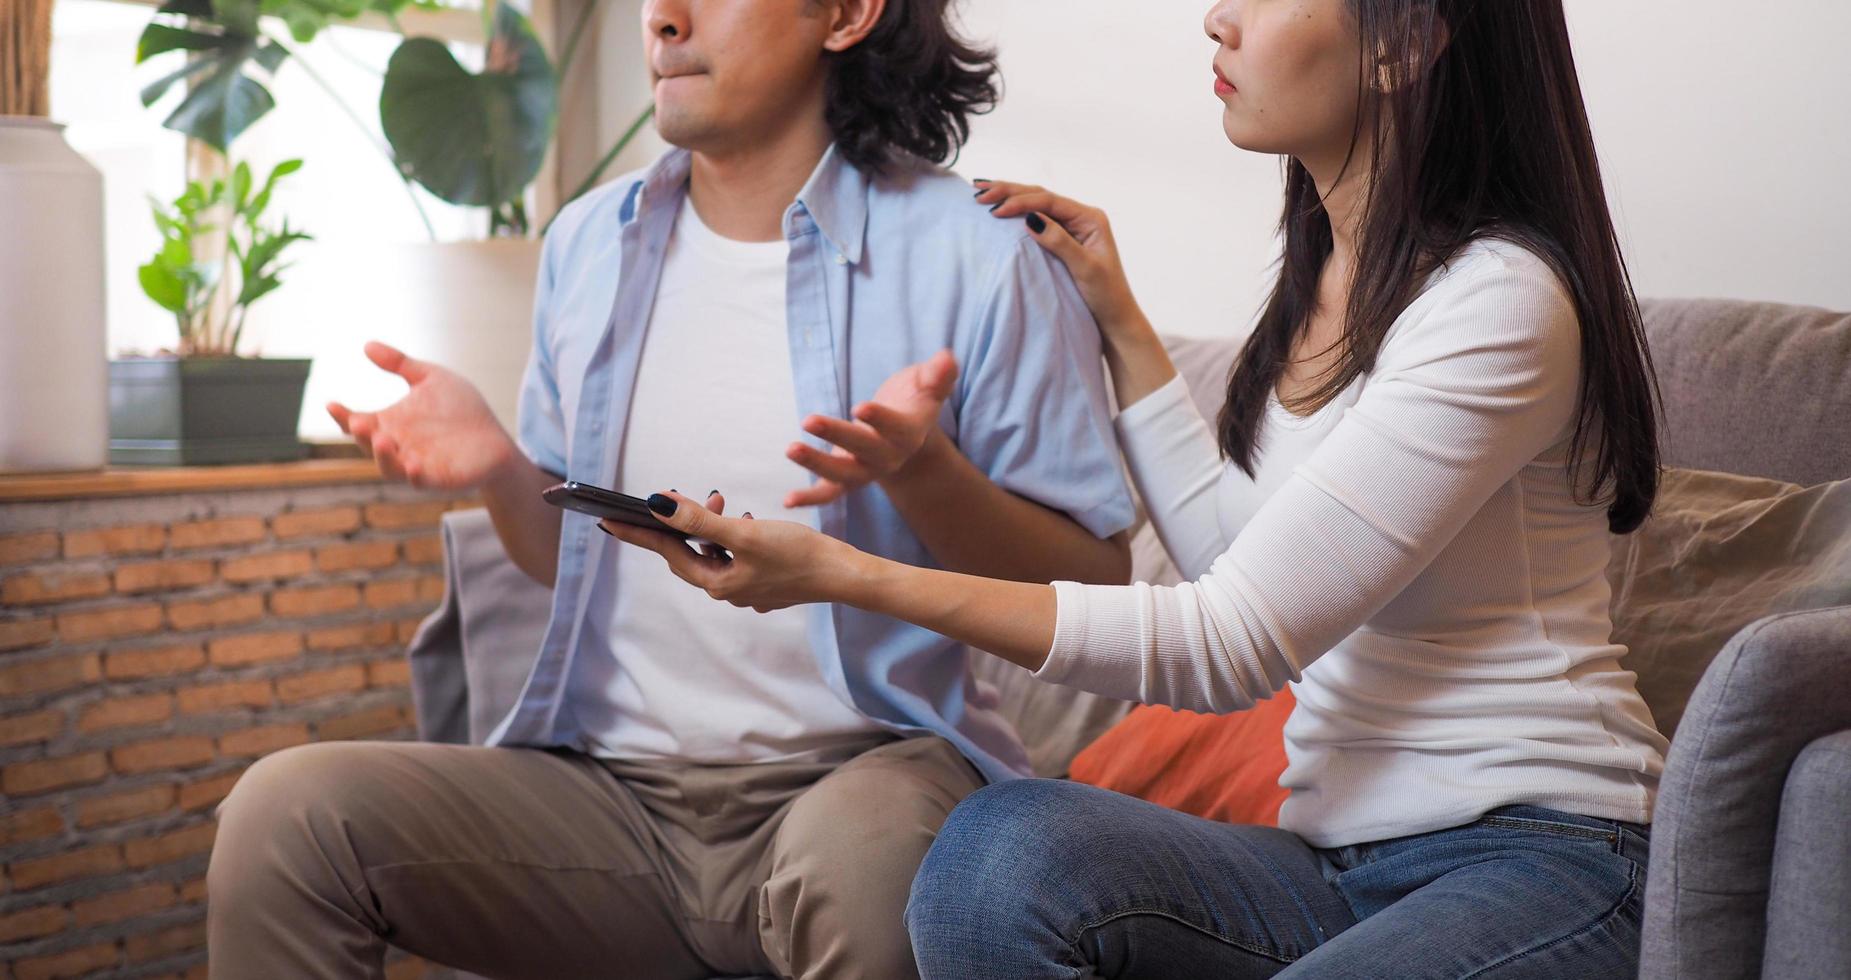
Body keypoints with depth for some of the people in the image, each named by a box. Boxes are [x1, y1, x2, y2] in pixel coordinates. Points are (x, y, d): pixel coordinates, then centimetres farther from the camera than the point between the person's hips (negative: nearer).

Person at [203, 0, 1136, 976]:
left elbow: (1094, 590, -3)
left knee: (855, 864, -40)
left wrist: (922, 469, -20)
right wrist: (499, 471, 0)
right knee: (283, 814, -18)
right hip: (611, 782, 4)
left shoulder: (972, 259, -4)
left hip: (858, 767, -4)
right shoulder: (588, 244, 13)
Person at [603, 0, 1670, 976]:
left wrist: (842, 574, -20)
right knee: (1002, 846, -22)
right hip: (1343, 854, 7)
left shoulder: (1500, 301, -16)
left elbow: (1232, 645, -19)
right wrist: (1122, 325, 20)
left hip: (1539, 857, -7)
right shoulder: (1330, 280, 13)